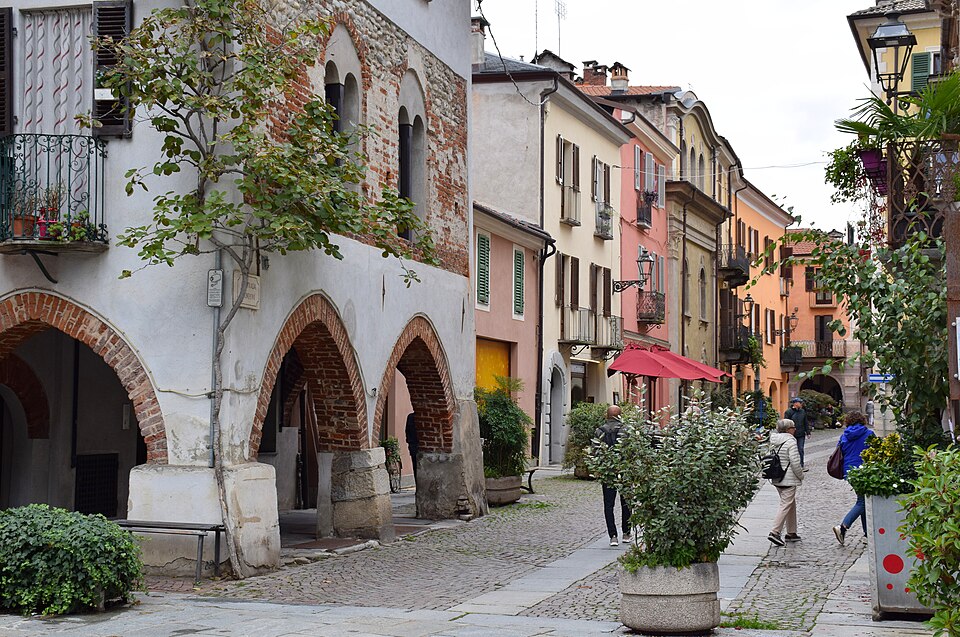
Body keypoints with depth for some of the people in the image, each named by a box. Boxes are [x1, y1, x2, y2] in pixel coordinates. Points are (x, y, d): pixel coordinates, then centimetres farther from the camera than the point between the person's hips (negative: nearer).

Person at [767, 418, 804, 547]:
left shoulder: (774, 442, 8)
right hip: (789, 480, -9)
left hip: (776, 479, 9)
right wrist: (801, 475, -4)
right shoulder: (790, 442, -16)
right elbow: (795, 463, -18)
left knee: (791, 504, 19)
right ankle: (774, 532, -12)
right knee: (786, 506, -5)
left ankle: (791, 533, 24)